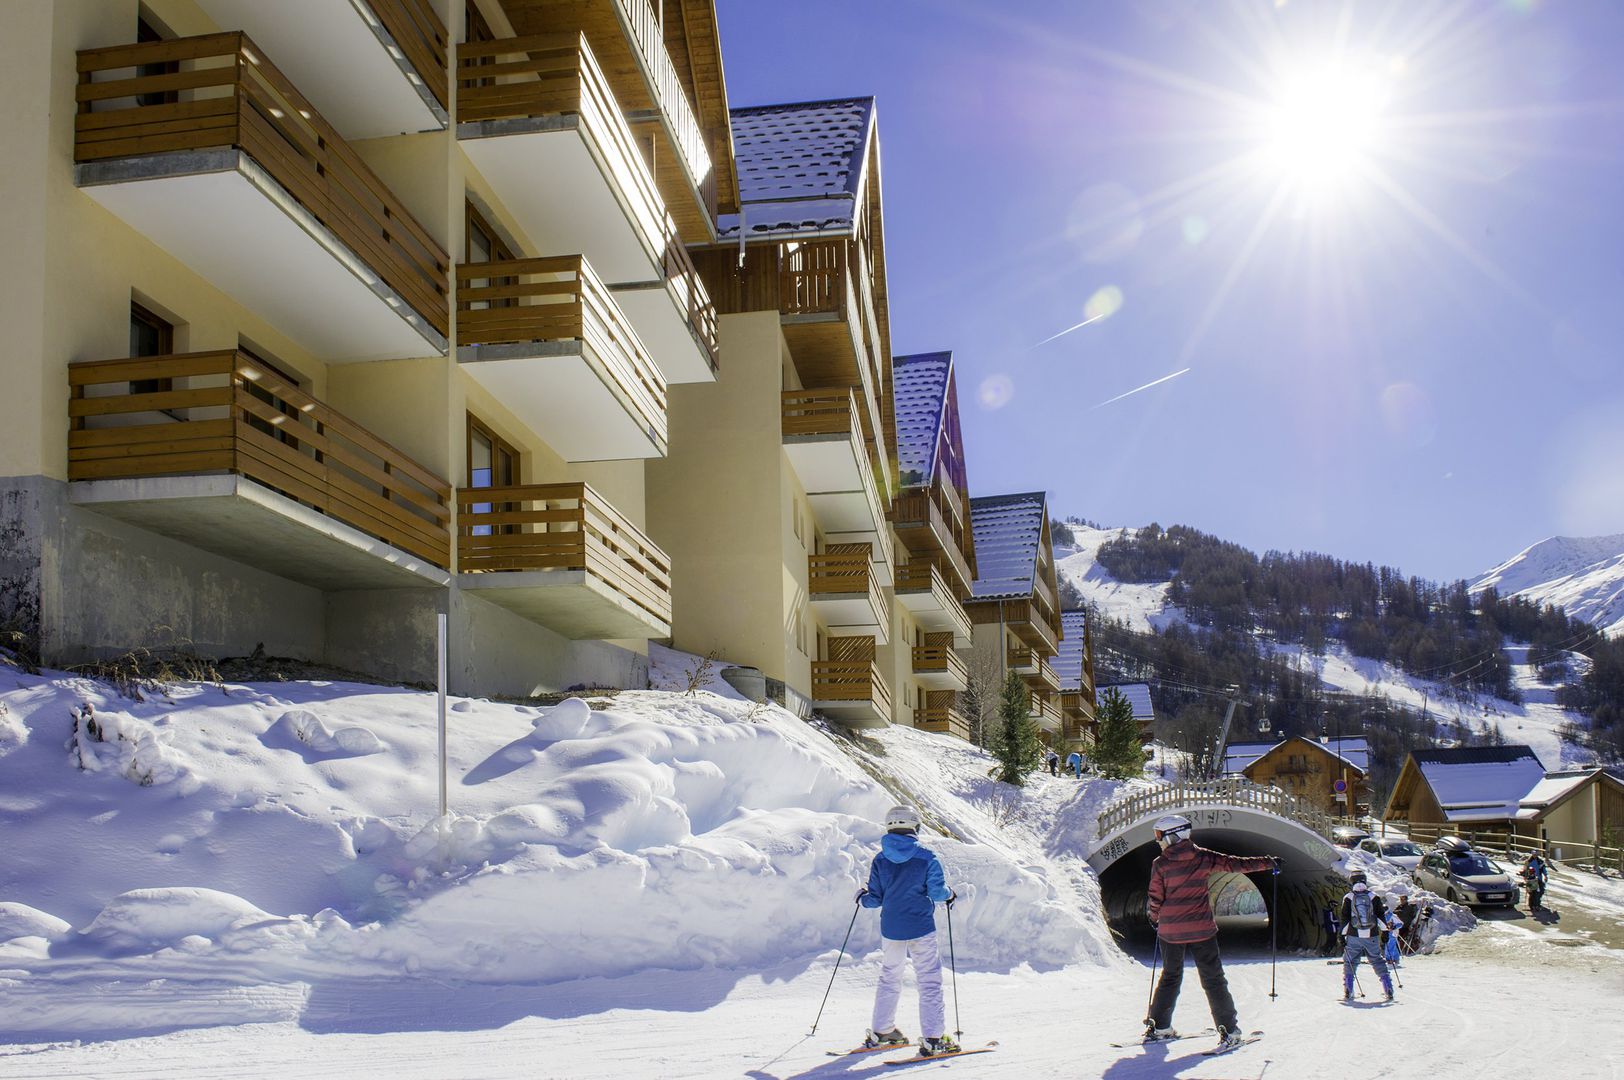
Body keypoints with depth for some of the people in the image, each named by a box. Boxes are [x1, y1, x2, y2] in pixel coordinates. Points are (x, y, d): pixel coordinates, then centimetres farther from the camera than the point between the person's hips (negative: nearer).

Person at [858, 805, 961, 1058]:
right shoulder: (926, 857, -9)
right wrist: (949, 895, 10)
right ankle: (933, 1038, -4)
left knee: (889, 979, 19)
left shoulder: (880, 860, -1)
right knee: (929, 982, 1)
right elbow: (937, 891, -11)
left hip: (890, 930, 4)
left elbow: (876, 898, 1)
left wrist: (862, 899, 22)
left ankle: (881, 1032, 24)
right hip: (921, 930, -4)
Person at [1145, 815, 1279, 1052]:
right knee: (1213, 980, 7)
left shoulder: (1160, 864, -7)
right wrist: (1268, 863, 9)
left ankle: (1159, 1026, 15)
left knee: (1170, 977, 17)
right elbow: (1237, 864, 0)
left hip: (1170, 931, 0)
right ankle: (1229, 1030, 3)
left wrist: (1155, 918, 17)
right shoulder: (1203, 858, -4)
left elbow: (1156, 898, -3)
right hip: (1201, 930, 0)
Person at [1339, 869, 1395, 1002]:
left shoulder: (1348, 898, -1)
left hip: (1353, 937, -1)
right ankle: (1388, 991, 5)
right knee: (1378, 962, 10)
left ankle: (1347, 992, 1)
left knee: (1350, 963, 9)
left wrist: (1342, 936, 1)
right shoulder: (1374, 897, 1)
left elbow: (1344, 919, -3)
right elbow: (1380, 916, 2)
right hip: (1372, 937, 1)